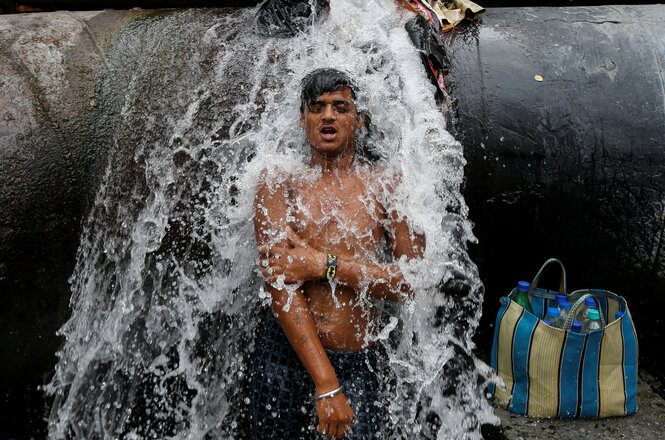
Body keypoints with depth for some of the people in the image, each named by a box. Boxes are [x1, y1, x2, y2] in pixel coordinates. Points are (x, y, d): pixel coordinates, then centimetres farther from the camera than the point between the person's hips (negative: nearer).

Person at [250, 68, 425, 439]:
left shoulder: (385, 186, 2)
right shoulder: (279, 182, -1)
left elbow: (415, 281, -5)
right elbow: (280, 285, -12)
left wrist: (323, 265, -15)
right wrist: (325, 382, -19)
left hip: (357, 365, 0)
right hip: (284, 356, 0)